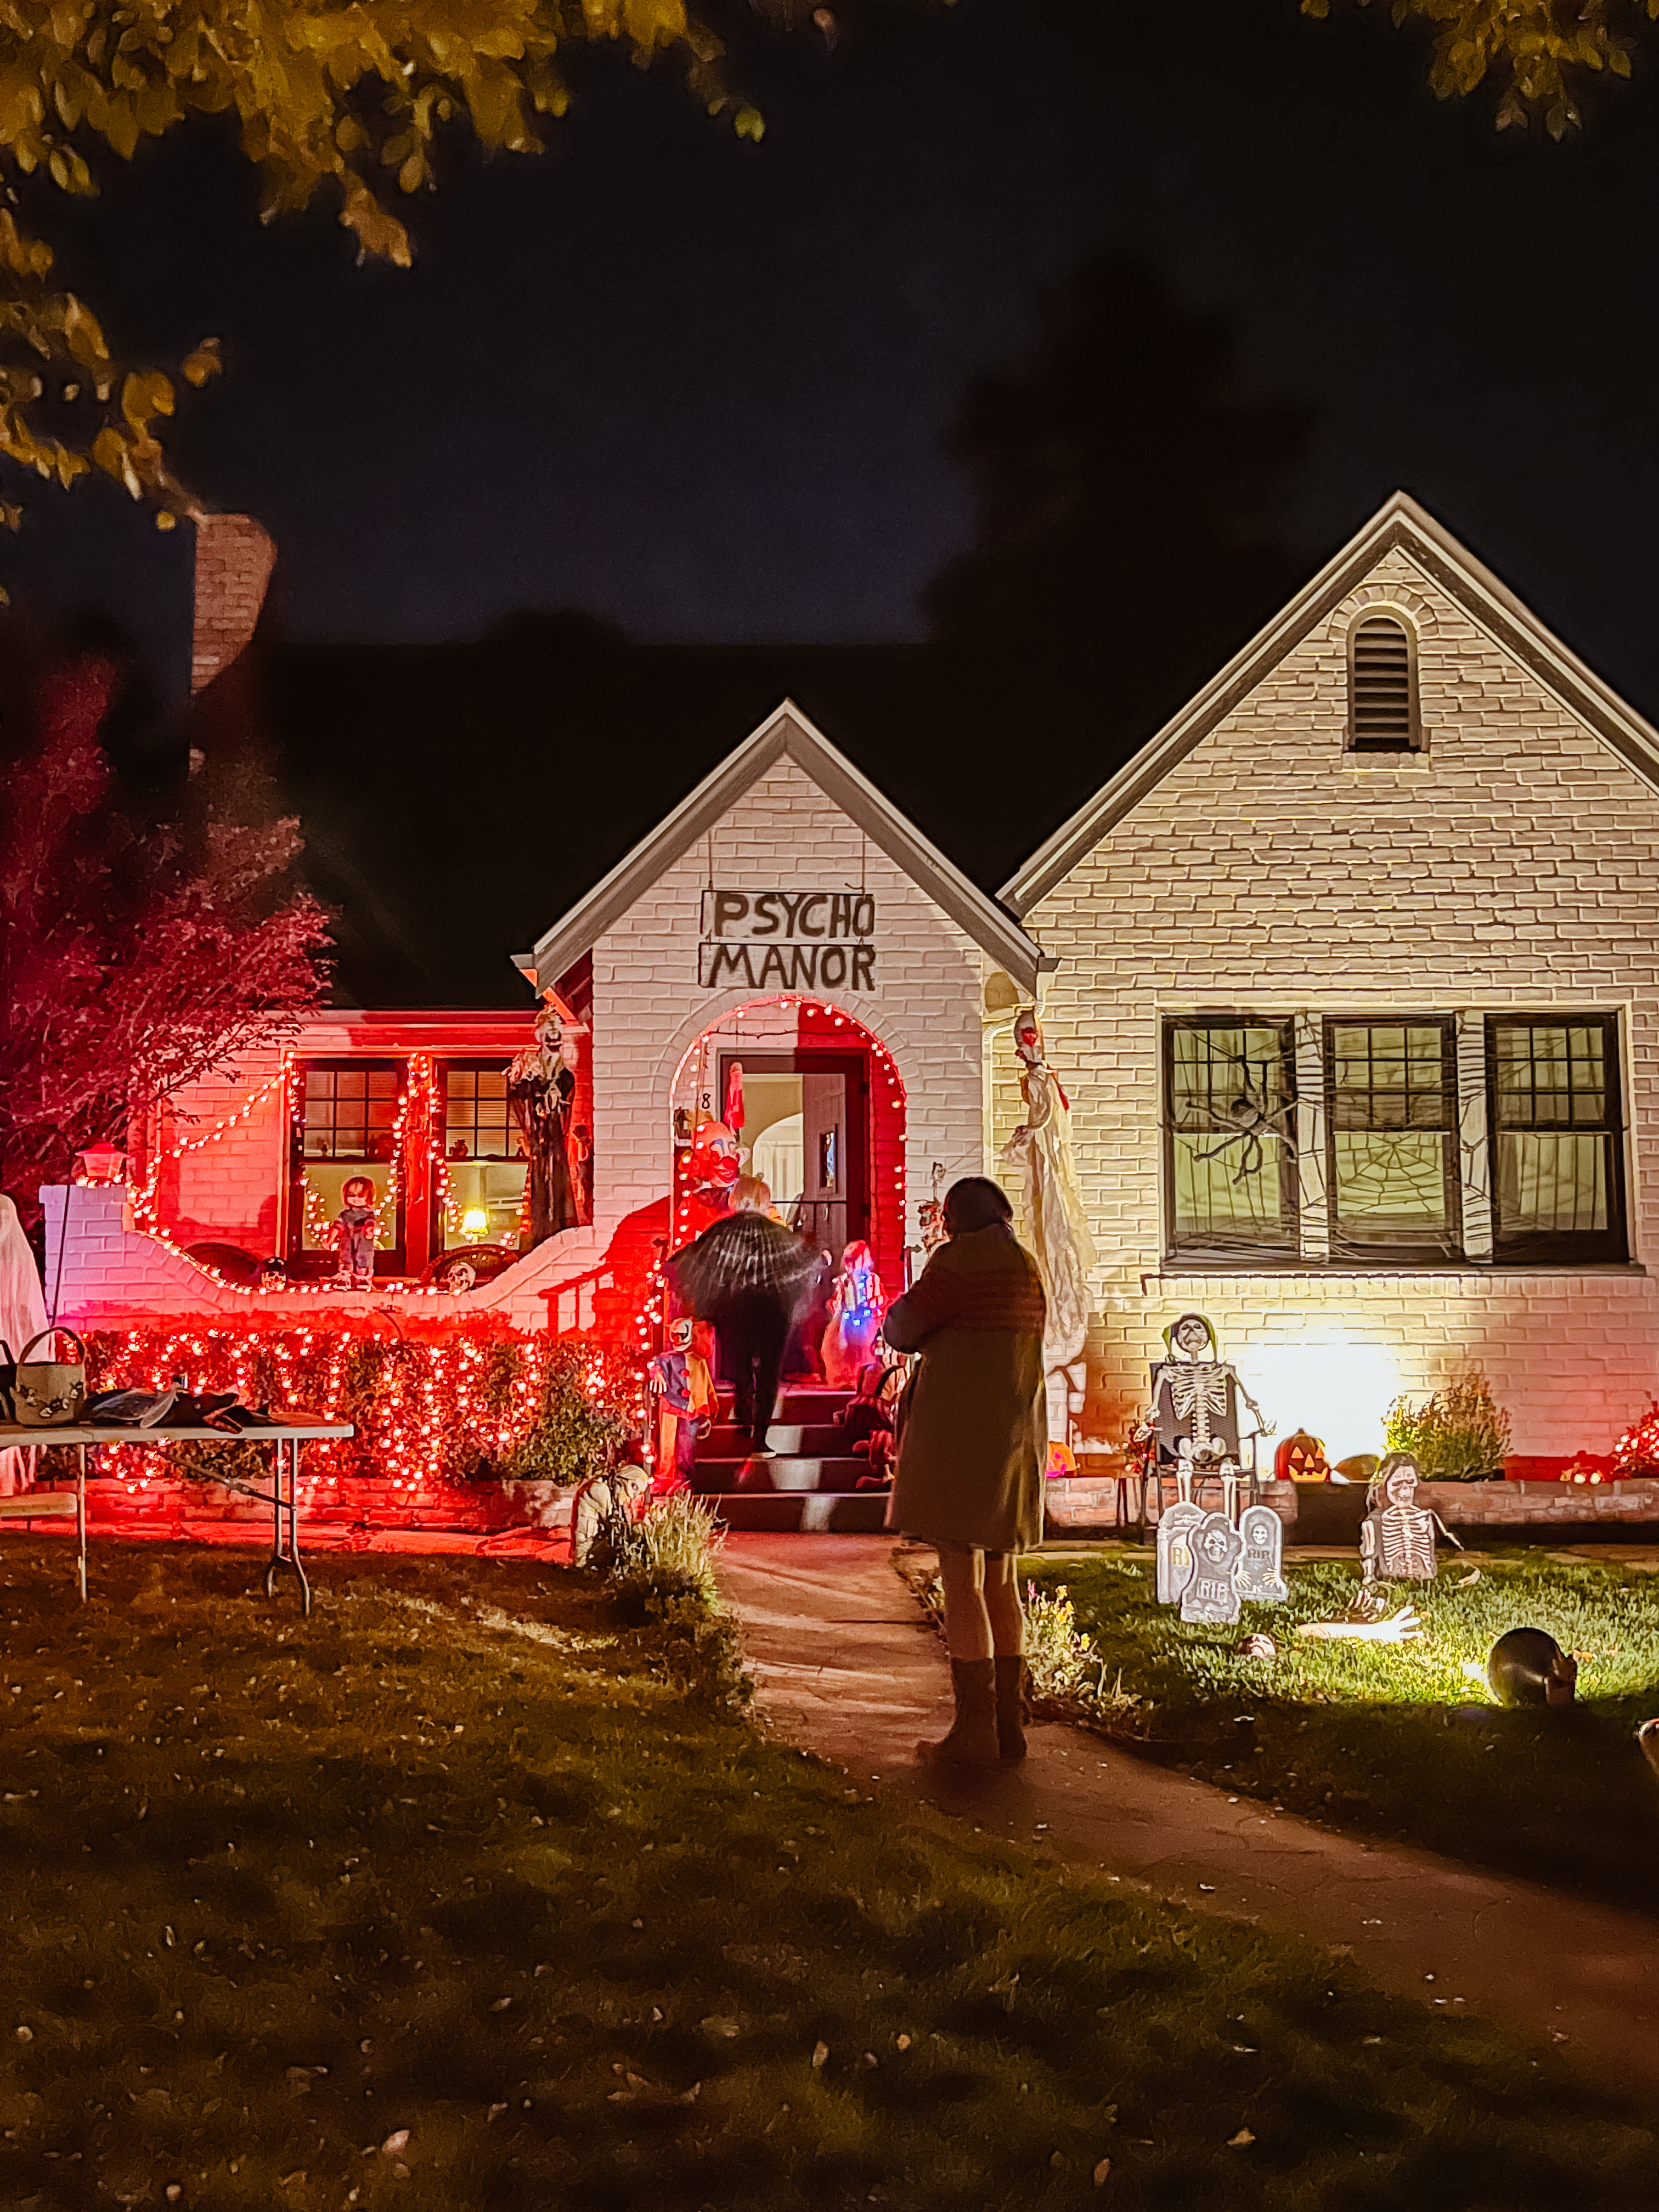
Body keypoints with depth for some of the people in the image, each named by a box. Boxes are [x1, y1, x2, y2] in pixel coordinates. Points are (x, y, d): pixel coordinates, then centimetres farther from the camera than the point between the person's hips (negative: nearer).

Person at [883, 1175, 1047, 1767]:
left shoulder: (959, 1261, -11)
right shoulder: (1027, 1269, 15)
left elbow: (900, 1329, -7)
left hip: (960, 1438, -8)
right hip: (1015, 1441, 8)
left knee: (961, 1584, -5)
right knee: (999, 1584, 13)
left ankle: (974, 1734, -5)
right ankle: (1007, 1724, 15)